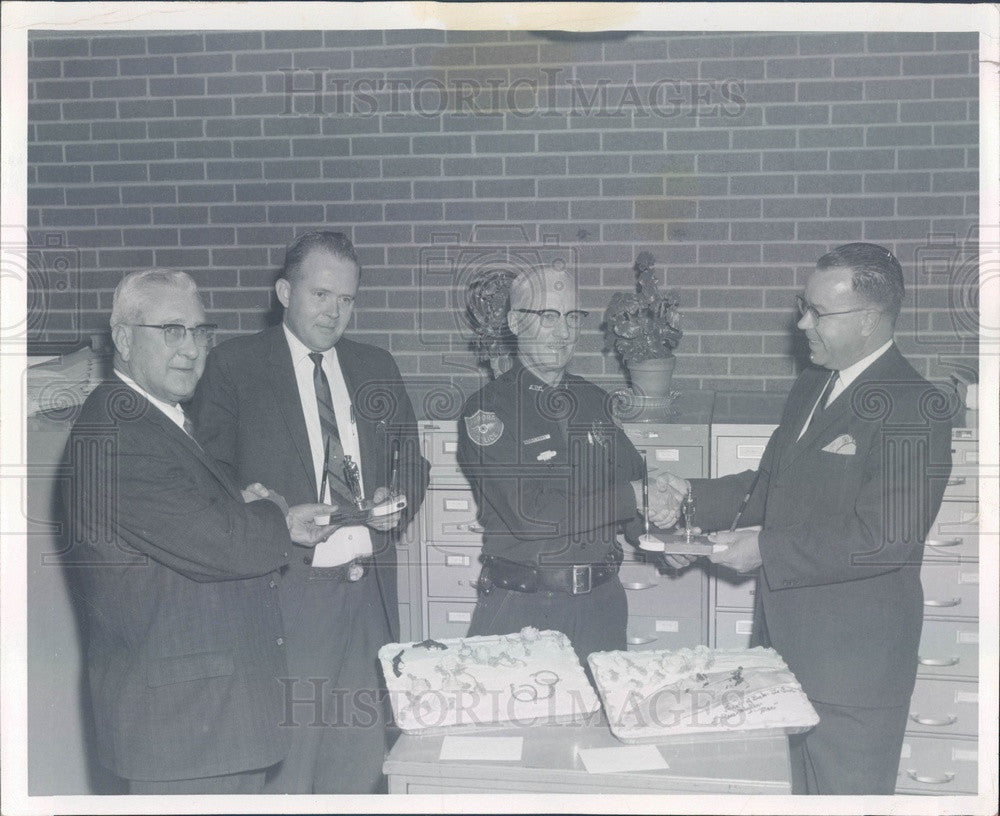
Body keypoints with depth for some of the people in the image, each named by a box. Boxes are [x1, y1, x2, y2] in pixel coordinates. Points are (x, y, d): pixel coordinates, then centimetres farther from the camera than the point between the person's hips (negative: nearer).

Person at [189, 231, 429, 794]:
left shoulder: (376, 368, 15)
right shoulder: (234, 364, 1)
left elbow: (412, 461, 21)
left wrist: (396, 498, -1)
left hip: (368, 597, 4)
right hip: (284, 594, -4)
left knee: (360, 764, 9)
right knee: (283, 766, -2)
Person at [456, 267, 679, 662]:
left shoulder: (592, 400, 10)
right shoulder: (486, 409, -9)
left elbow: (635, 476, 14)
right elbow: (528, 514, -19)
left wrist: (661, 496, -10)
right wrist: (630, 498, -17)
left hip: (600, 600, 5)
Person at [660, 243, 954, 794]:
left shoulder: (915, 409, -19)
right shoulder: (810, 386, 10)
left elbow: (887, 537, -25)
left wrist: (767, 550, -21)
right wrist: (694, 496, 6)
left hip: (853, 655, -8)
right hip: (786, 638, 8)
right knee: (801, 791, 21)